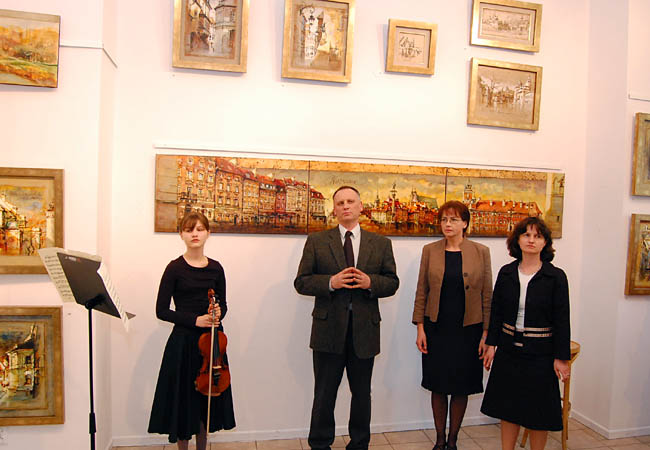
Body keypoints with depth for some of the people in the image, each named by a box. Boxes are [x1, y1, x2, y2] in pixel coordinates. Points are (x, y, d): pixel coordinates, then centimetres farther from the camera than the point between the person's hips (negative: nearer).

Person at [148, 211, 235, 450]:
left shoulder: (215, 268, 4)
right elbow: (162, 311, -8)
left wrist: (218, 313, -9)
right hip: (183, 342, -4)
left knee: (207, 400, 14)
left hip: (211, 340, 4)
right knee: (184, 401, 6)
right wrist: (195, 320, -17)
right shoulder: (175, 268, -7)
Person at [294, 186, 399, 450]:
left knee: (362, 393, 17)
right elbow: (301, 282, -2)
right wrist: (331, 282, -19)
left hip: (365, 329, 2)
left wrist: (370, 282, -15)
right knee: (324, 394, 10)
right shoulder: (316, 242, 2)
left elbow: (392, 283, 5)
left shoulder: (381, 244, 6)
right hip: (329, 329, -1)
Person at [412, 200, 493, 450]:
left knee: (461, 387, 9)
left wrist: (486, 334, -2)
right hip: (436, 329, 1)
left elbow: (487, 295, 1)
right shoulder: (430, 251, 1)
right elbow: (421, 291, 3)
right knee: (438, 386, 9)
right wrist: (420, 328, -2)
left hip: (468, 329, 0)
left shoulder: (481, 252, -1)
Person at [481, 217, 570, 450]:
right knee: (508, 407, 13)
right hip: (509, 350, 3)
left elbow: (562, 319, -6)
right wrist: (491, 344, 3)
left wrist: (561, 357, -7)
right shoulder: (506, 273, 2)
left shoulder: (556, 277, -7)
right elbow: (496, 311, 5)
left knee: (539, 410, 9)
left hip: (540, 352, -3)